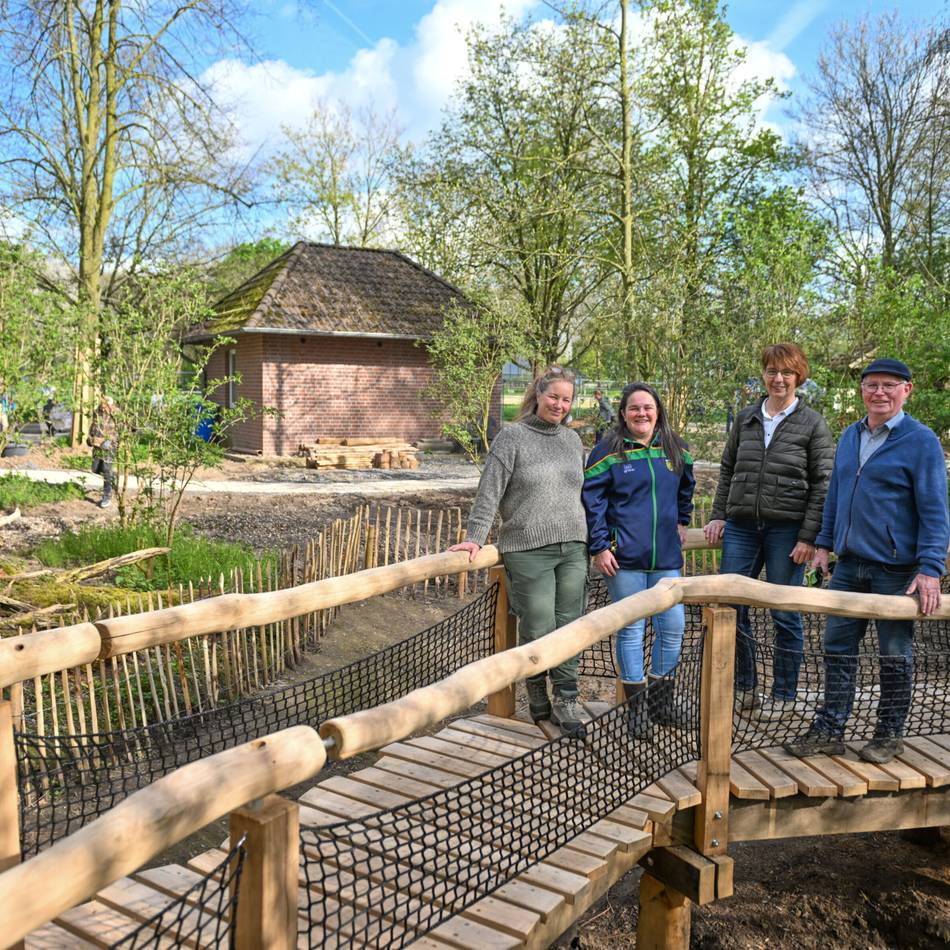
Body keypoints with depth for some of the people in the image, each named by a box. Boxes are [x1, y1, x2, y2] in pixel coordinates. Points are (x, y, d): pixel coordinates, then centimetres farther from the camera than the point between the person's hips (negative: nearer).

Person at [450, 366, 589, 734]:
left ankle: (565, 701, 14)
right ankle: (536, 690, 22)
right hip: (528, 552, -5)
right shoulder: (512, 437, -2)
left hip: (572, 550, 5)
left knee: (569, 626, 2)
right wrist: (475, 537, -14)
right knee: (538, 629, -2)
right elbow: (490, 491, -7)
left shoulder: (572, 439, 15)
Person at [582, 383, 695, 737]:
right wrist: (599, 546, -11)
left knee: (673, 627, 6)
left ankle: (661, 695, 25)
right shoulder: (608, 451, -5)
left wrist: (681, 522, 23)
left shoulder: (675, 449, 8)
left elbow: (686, 488, 27)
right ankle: (636, 704, 16)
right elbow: (591, 501, -6)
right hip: (624, 558, -4)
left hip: (666, 556, 4)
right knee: (631, 629, 3)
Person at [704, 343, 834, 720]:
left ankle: (784, 697, 19)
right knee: (731, 608, 5)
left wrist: (808, 536, -11)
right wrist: (718, 516, 9)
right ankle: (745, 688, 21)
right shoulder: (746, 418, 10)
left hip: (786, 529, -4)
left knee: (785, 615, 4)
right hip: (741, 526, 4)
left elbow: (822, 484, -4)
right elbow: (727, 470, 17)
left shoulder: (812, 424, -1)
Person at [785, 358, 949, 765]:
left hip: (896, 570, -6)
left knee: (895, 654, 8)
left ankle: (889, 734, 22)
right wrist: (824, 543, 13)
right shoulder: (849, 437, 11)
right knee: (837, 647, 8)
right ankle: (829, 730, 18)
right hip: (849, 564, 6)